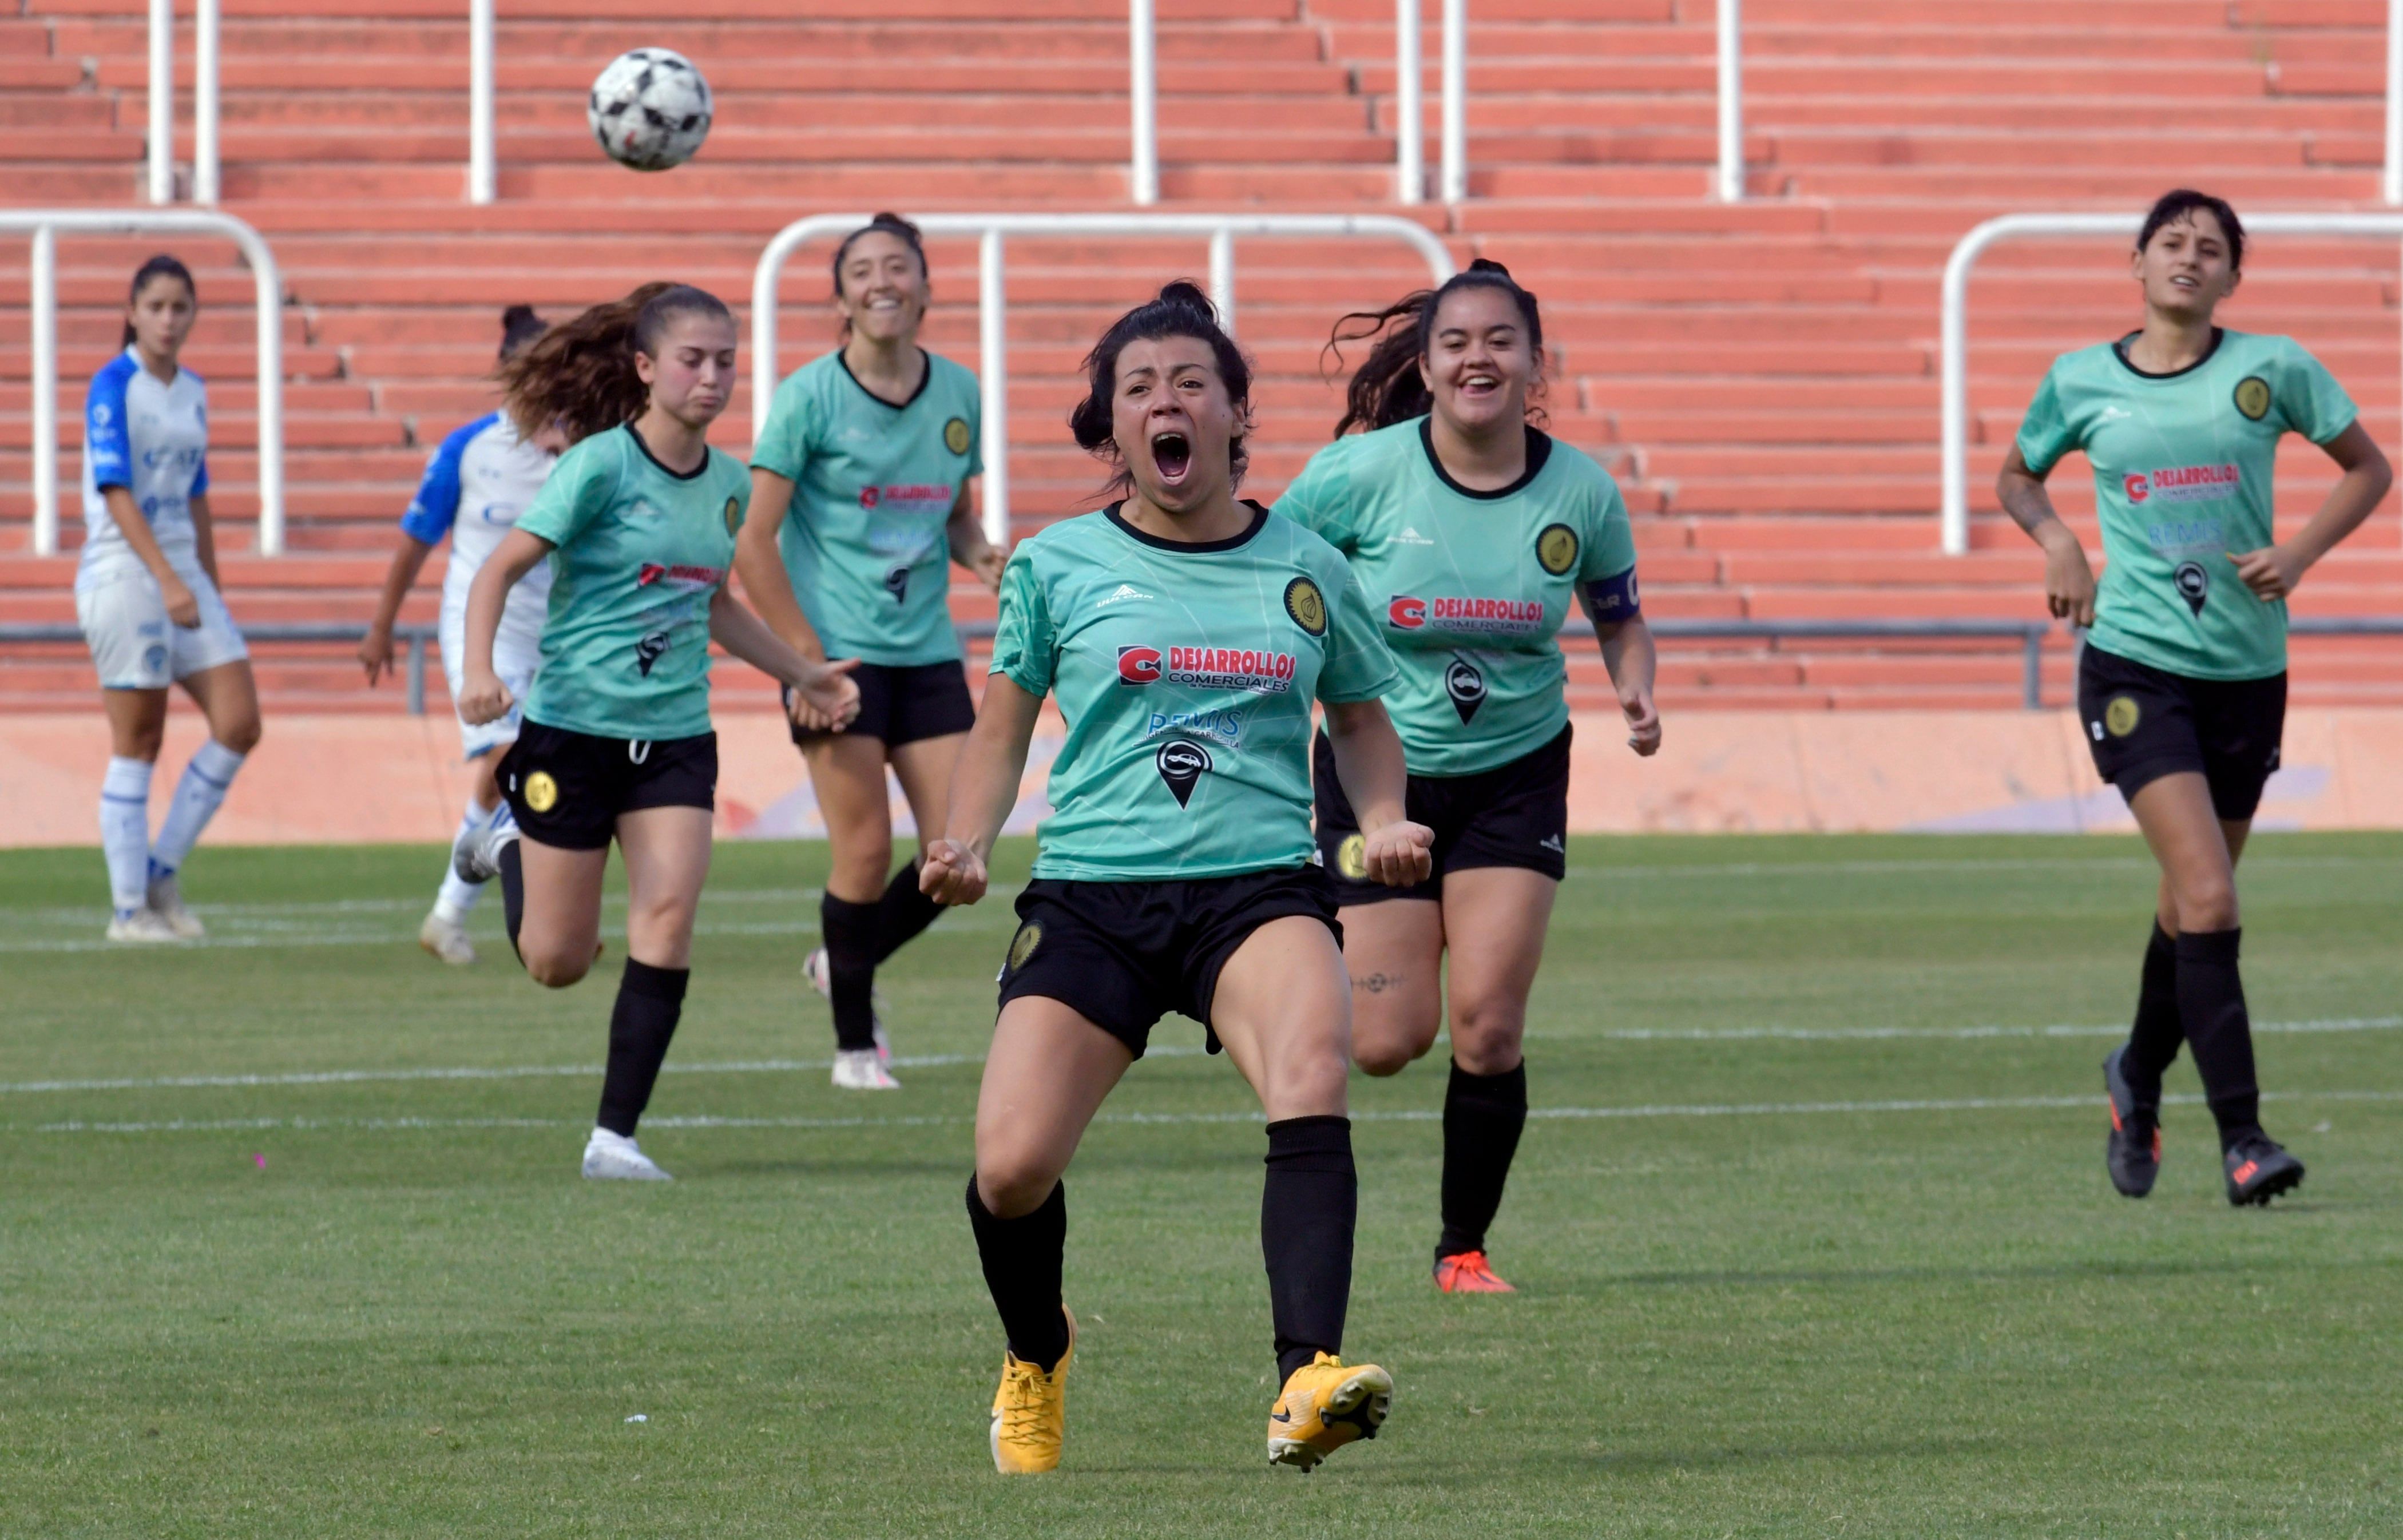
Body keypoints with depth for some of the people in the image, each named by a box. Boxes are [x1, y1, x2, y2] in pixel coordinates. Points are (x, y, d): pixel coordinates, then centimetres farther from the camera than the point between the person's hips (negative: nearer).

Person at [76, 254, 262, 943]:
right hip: (123, 572, -7)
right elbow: (116, 491, -17)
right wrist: (168, 580, -25)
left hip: (184, 574, 7)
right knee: (138, 742, -4)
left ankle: (161, 875, 10)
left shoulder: (192, 392, 13)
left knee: (238, 725, -2)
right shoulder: (113, 386, -9)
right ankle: (128, 908, 3)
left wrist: (212, 593, 18)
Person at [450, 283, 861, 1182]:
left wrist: (802, 676, 21)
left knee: (667, 919, -14)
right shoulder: (601, 466, -12)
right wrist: (480, 672, -27)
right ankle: (512, 843, 39)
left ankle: (615, 1136, -7)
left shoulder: (728, 485, 7)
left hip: (676, 737, 4)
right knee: (558, 963, 5)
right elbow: (499, 570, -12)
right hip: (574, 729, -4)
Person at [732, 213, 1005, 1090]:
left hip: (928, 654, 5)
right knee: (866, 852, -8)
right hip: (837, 655, -5)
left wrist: (980, 555, -4)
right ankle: (856, 1042, 10)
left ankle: (847, 963, 26)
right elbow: (754, 542, -7)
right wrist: (807, 660, -12)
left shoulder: (958, 393, 7)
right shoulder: (809, 399, -8)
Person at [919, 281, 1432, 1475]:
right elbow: (1003, 725, 18)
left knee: (1312, 1061, -33)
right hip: (1091, 892, 0)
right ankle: (1036, 1356, 22)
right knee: (1011, 1167, -13)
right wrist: (963, 845, 1)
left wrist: (1384, 822, 6)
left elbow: (1360, 713, 24)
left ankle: (1308, 1380, -42)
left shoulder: (1303, 568, 10)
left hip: (1260, 884, 0)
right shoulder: (1058, 566, 7)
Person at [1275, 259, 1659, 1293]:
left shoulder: (1581, 492, -8)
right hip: (1381, 769, -1)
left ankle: (1465, 1248, 9)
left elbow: (1619, 617, 10)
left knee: (1488, 1027, -10)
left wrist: (1635, 689, -9)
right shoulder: (1361, 474, -15)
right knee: (1386, 1042, -5)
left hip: (1514, 776, 1)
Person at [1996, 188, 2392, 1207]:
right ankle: (2242, 1140, -18)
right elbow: (2018, 478, 21)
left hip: (2247, 667, 2)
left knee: (2194, 903, 14)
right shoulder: (2081, 382, 3)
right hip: (2134, 663, -2)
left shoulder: (2270, 369, 1)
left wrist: (2301, 552, -4)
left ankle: (2139, 1078, 41)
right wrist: (2055, 541, 0)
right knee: (2207, 898, -17)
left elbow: (2367, 468, 11)